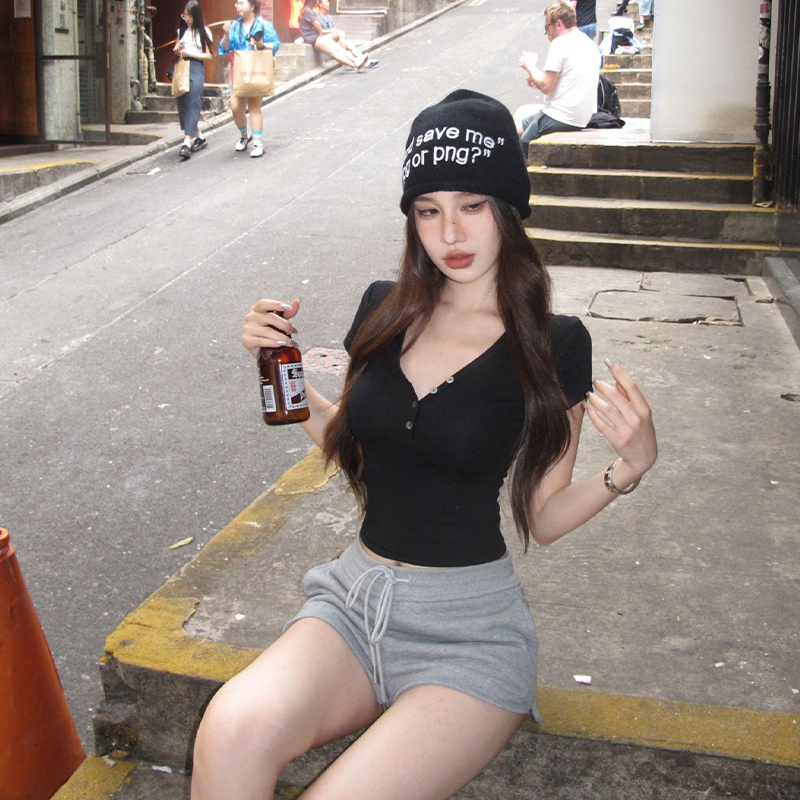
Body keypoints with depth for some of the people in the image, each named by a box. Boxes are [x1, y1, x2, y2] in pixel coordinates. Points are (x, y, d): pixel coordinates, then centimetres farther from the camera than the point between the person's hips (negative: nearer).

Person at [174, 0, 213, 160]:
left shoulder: (204, 32, 1)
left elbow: (209, 56, -1)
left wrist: (189, 53, -10)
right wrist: (177, 50, 0)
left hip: (196, 68, -6)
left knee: (192, 105, -13)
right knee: (182, 104, 4)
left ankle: (187, 142, -21)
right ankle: (199, 137, 19)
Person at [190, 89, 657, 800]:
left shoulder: (553, 344, -5)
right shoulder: (386, 310, 5)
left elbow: (543, 518, -1)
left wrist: (629, 467, -18)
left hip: (469, 627, -3)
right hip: (355, 596, 3)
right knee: (233, 728, -28)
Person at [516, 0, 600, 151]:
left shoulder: (560, 43, -13)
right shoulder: (591, 45, 13)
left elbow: (546, 87, -16)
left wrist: (530, 67, 1)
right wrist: (538, 80, 14)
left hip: (560, 118, -9)